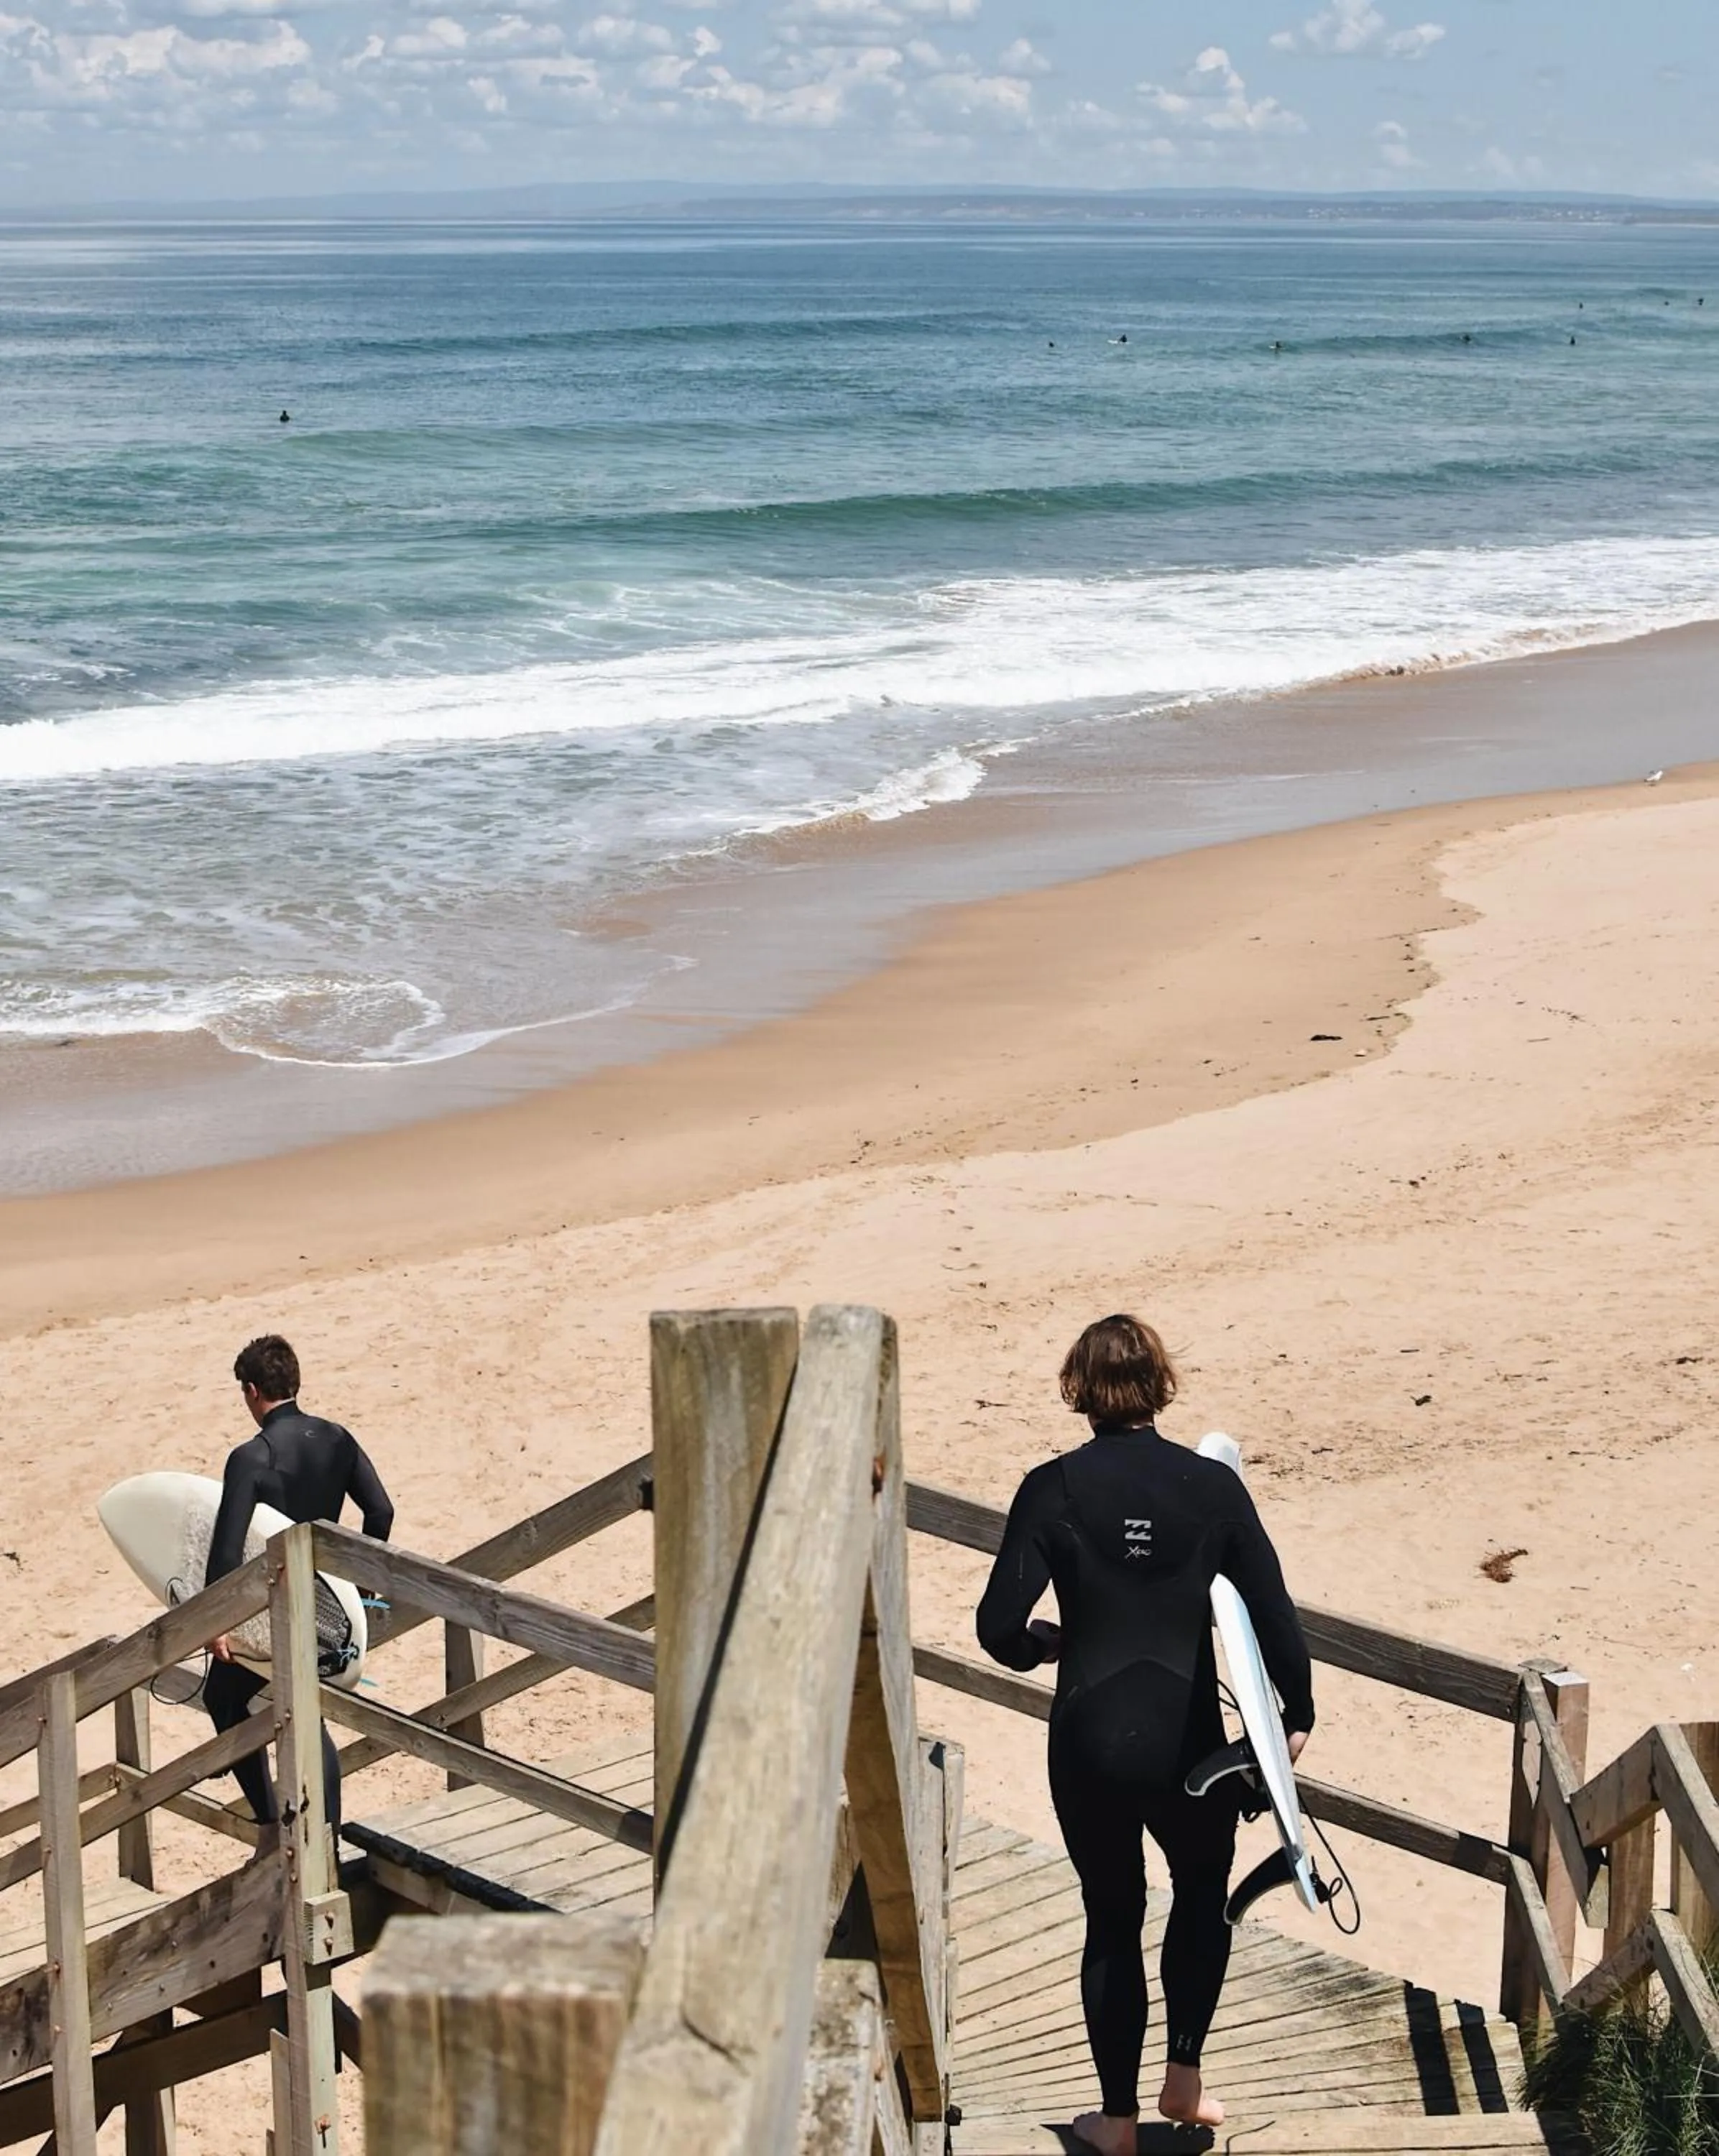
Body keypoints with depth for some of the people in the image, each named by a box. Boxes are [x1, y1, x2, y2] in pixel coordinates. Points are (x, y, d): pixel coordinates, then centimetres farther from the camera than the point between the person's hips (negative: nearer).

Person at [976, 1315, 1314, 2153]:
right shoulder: (1212, 1485, -6)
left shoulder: (1053, 1489, -8)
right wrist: (1297, 1713, 9)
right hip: (1188, 1739, 0)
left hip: (1089, 1741, 0)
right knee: (1203, 1892, 27)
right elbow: (1274, 1613, -5)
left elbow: (1000, 1627, -11)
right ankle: (1183, 2076, 26)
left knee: (1112, 1919, 16)